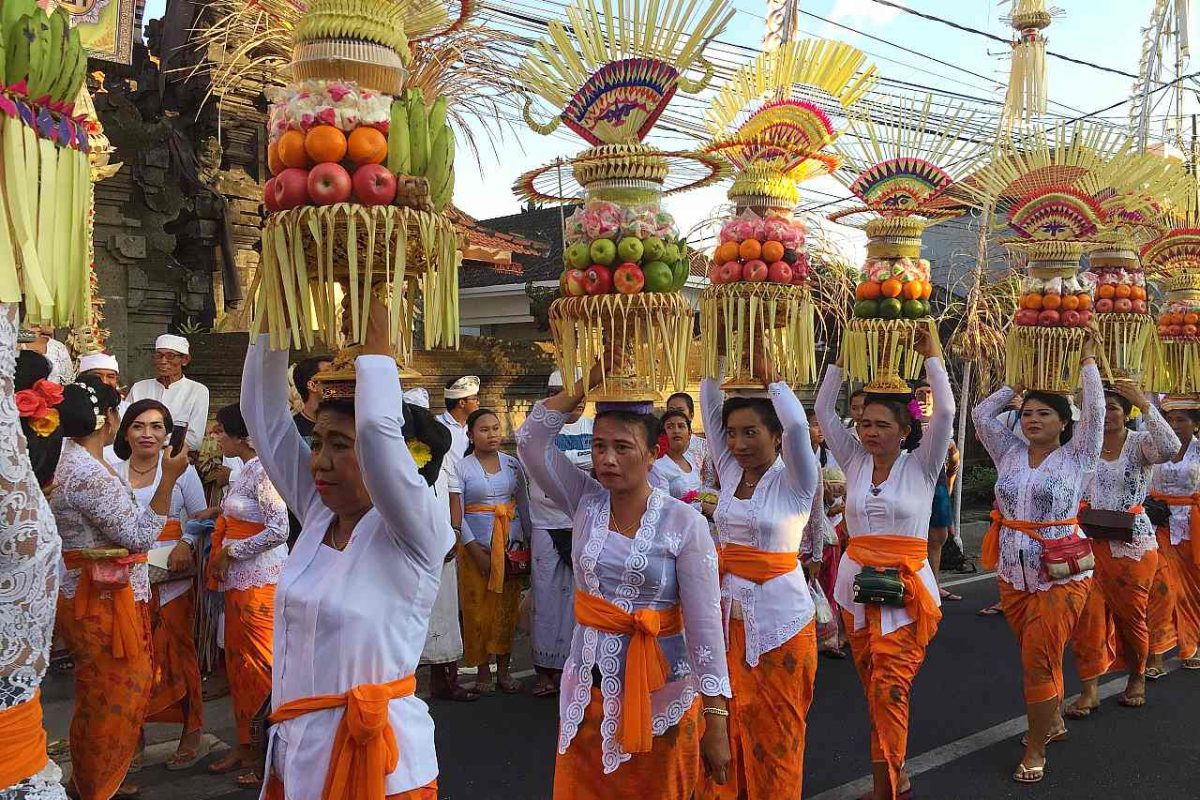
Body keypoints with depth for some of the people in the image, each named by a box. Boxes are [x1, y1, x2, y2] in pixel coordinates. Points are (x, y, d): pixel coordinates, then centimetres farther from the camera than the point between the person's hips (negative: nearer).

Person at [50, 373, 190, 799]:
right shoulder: (90, 474, -24)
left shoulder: (68, 459, 7)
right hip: (104, 601, -10)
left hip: (88, 595, 10)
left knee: (102, 695, 22)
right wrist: (168, 479, -23)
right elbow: (139, 536, -22)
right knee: (111, 699, 4)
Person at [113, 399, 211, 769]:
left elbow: (201, 517, 3)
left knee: (179, 651, 1)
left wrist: (187, 544, -16)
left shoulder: (181, 469, 1)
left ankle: (192, 733, 13)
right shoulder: (112, 472, 8)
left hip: (172, 576, -2)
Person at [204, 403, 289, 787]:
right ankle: (245, 745, 27)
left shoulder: (263, 471, -16)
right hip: (238, 580, 10)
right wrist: (221, 511, 10)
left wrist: (231, 551, -14)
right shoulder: (243, 471, 12)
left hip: (262, 581, -9)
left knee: (263, 665, -3)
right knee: (238, 661, 15)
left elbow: (279, 530, -22)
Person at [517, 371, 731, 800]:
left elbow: (705, 623, -12)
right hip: (588, 686, 4)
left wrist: (716, 720, -13)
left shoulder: (684, 523, -11)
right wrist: (588, 382, -10)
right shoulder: (586, 503, 1)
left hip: (659, 694, -3)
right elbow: (532, 439, -5)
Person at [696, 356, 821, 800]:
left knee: (775, 727, 7)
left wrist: (772, 378, -13)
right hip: (728, 612, 5)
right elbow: (711, 411, 3)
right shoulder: (731, 473, 6)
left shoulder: (794, 481, -9)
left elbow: (797, 424, -26)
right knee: (729, 720, 10)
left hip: (778, 618, -5)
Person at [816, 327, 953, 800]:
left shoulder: (921, 465, -2)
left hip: (906, 585, -4)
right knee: (873, 686, 11)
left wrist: (932, 356, -9)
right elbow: (823, 410, 3)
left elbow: (945, 412, -14)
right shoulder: (855, 461, 7)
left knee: (888, 688, -10)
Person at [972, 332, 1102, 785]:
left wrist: (1088, 361, -3)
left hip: (1061, 577, -4)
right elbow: (982, 415, 6)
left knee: (1039, 659, -7)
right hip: (1014, 575, 5)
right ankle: (1054, 721, 36)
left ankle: (1035, 749, 5)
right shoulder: (1009, 453, 7)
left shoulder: (1077, 456, -3)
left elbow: (1095, 412, -11)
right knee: (1035, 657, 16)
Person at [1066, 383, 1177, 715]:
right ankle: (1090, 690, 3)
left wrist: (1145, 405, -28)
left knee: (1131, 616, 11)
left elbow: (1170, 448, -26)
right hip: (1090, 542, 2)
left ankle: (1137, 678, 34)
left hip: (1132, 544, -2)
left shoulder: (1139, 444, -6)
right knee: (1087, 616, -4)